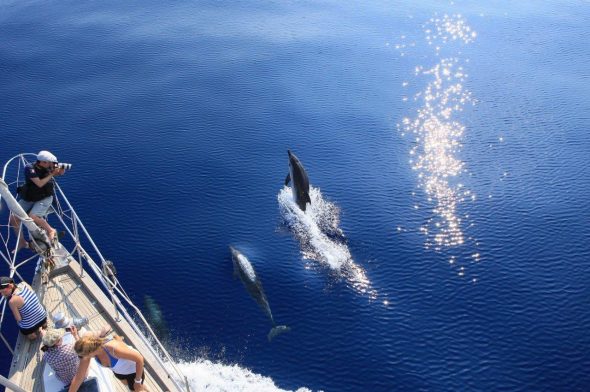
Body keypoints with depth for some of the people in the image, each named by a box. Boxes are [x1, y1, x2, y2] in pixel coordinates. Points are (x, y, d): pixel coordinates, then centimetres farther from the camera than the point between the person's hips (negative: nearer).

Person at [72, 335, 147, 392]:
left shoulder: (114, 348, -46)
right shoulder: (88, 352, -27)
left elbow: (139, 358, -36)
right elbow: (78, 377, -14)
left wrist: (138, 381, -24)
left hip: (133, 369, -6)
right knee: (125, 383, 33)